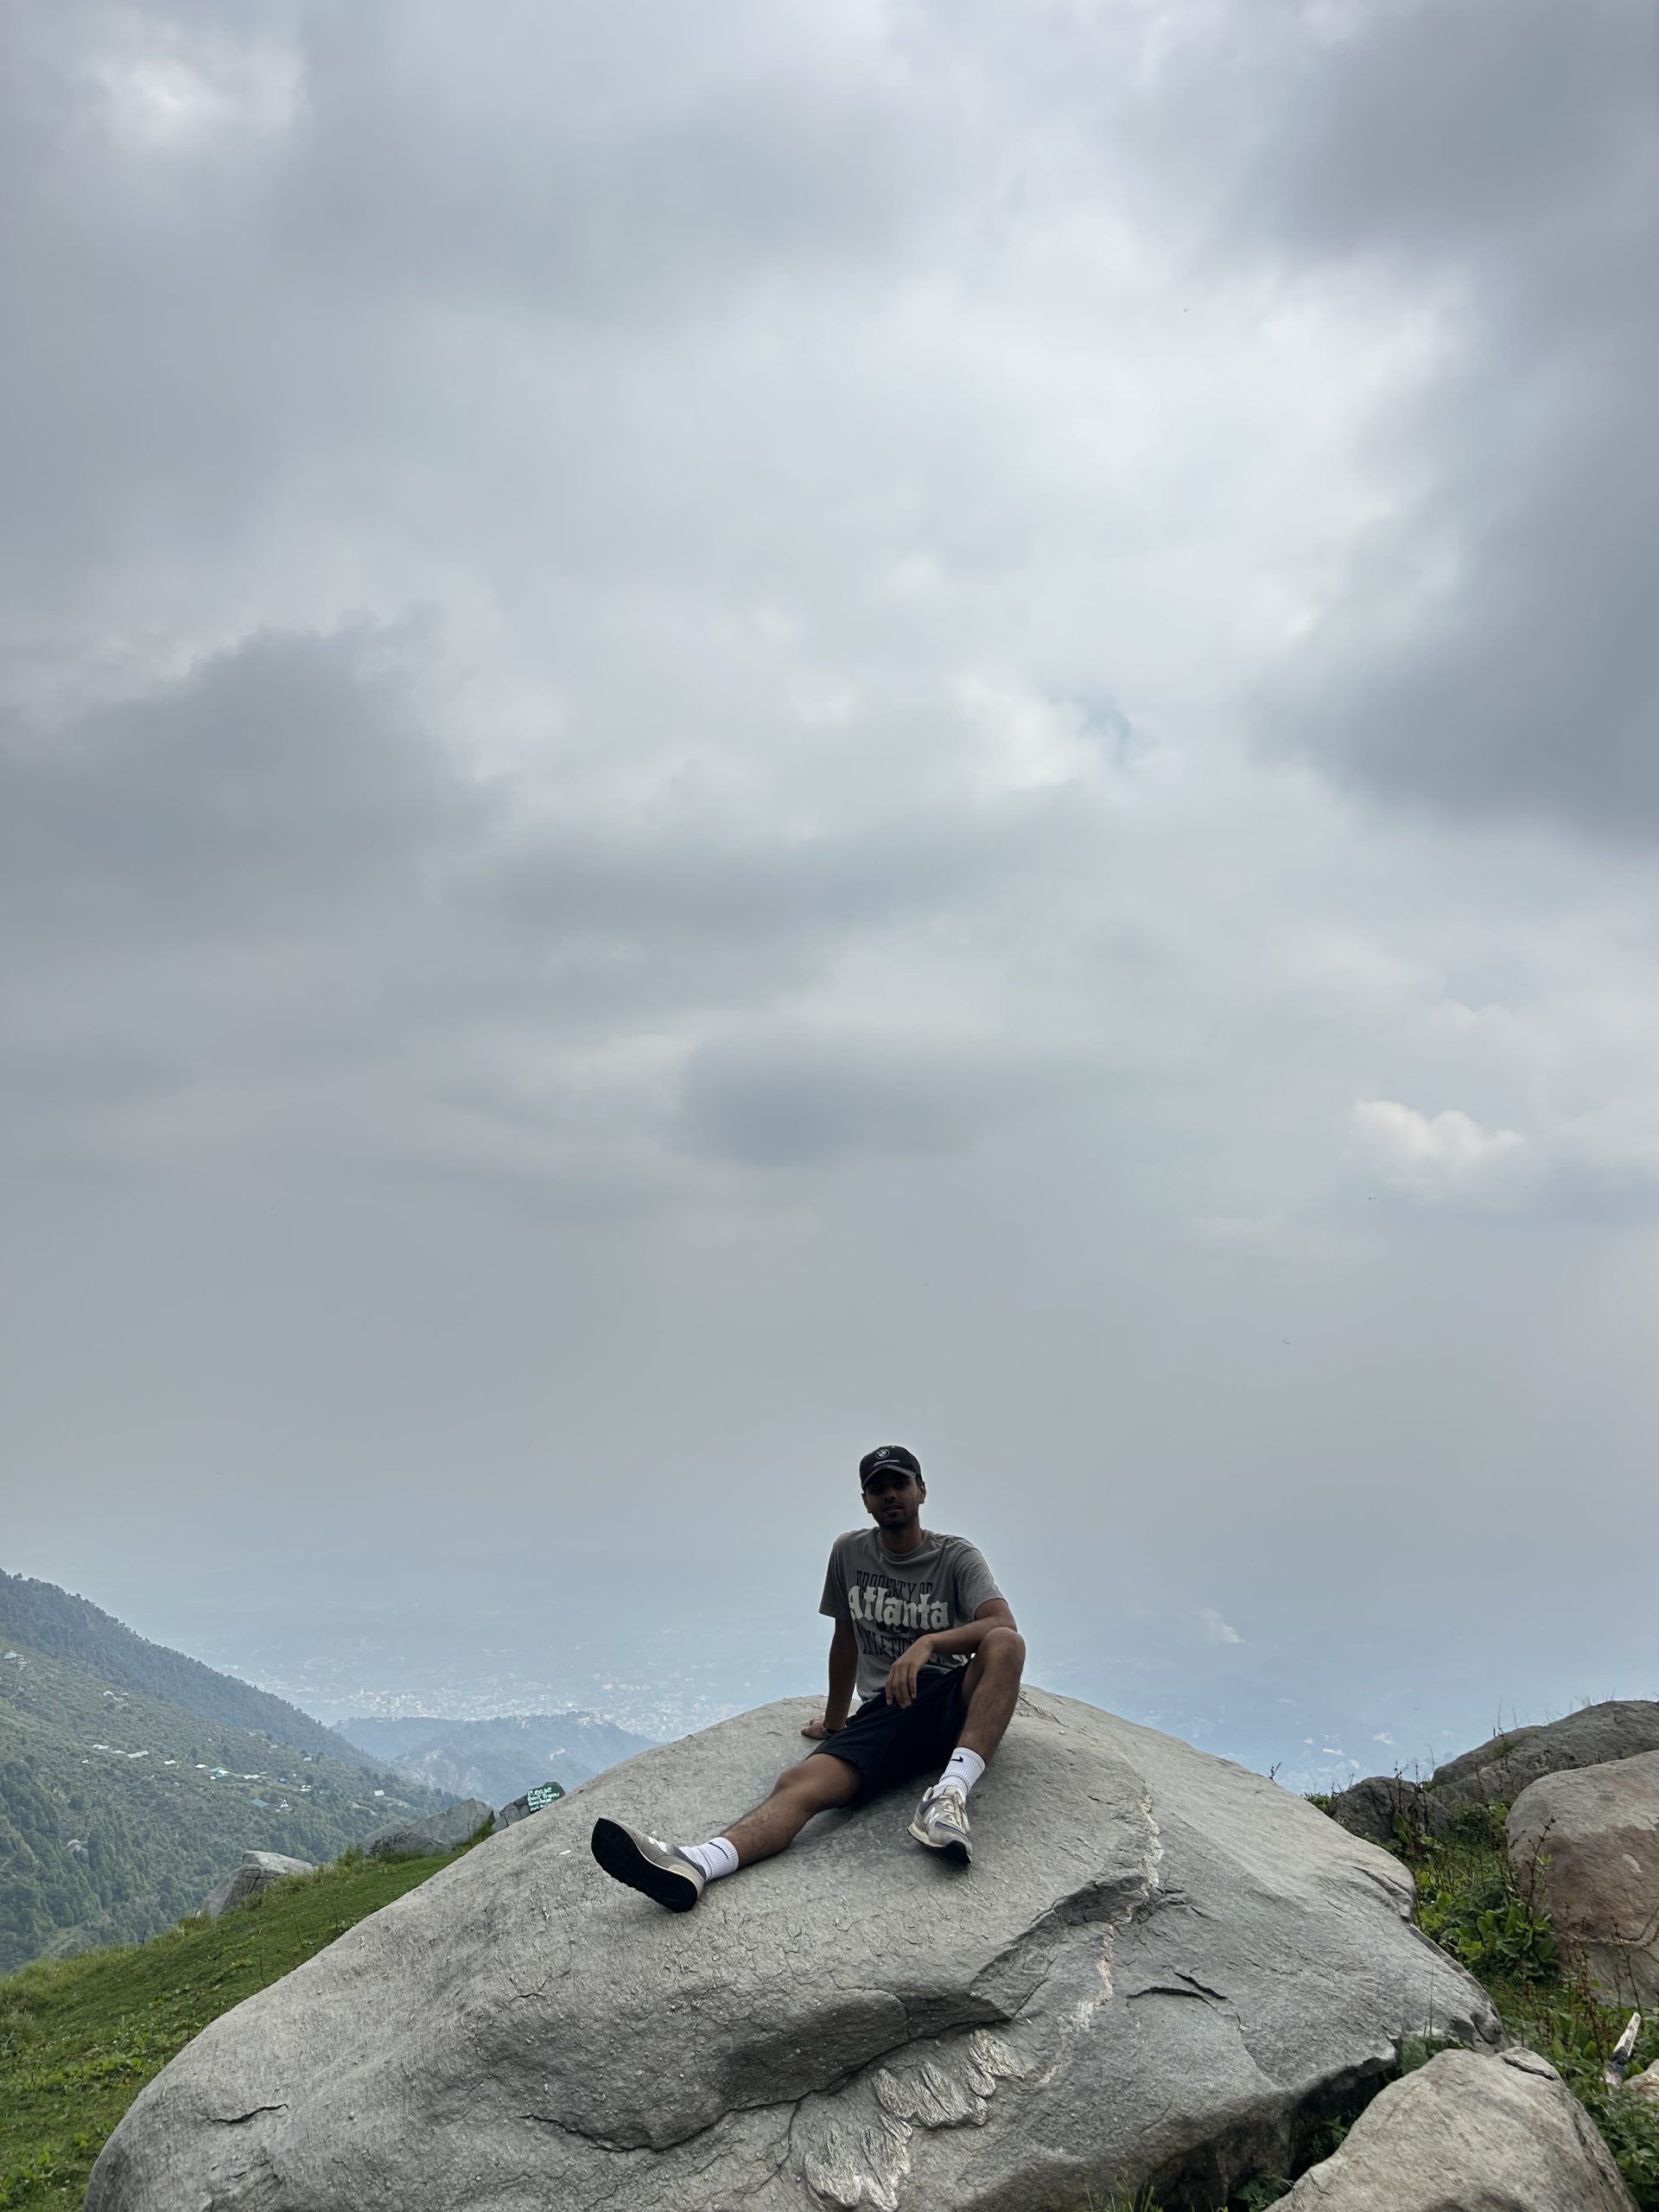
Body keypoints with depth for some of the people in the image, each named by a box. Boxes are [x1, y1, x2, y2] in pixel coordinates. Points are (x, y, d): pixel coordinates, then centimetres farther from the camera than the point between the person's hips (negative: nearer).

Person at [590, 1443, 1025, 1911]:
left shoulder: (956, 1557, 2)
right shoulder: (849, 1552, 13)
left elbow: (1003, 1625, -15)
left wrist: (929, 1644, -31)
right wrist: (834, 1722, 31)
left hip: (954, 1705, -2)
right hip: (883, 1711, 2)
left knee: (1006, 1643, -34)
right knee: (801, 1782, -27)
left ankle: (952, 1791, -45)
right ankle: (694, 1865, -52)